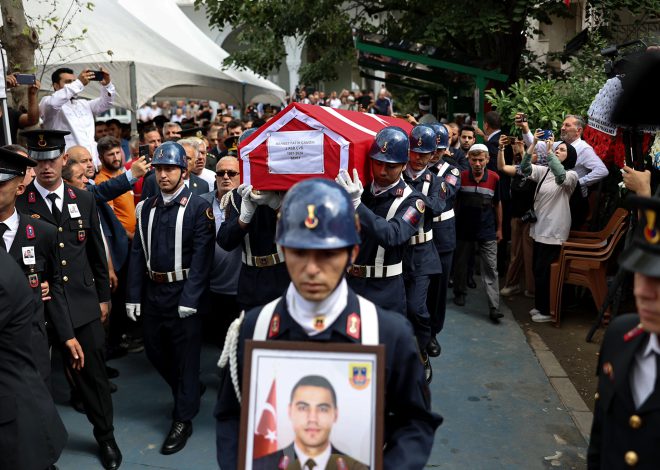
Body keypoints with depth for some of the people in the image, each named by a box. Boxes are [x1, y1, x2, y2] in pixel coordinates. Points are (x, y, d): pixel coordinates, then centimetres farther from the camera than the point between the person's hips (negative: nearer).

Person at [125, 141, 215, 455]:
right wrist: (133, 296, 3)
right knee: (155, 350, 16)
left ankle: (183, 419, 17)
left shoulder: (198, 207, -9)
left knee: (185, 355, 3)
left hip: (183, 292, -6)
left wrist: (189, 299, -19)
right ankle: (190, 391, 40)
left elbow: (201, 256, -14)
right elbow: (137, 253, 8)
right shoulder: (146, 208, 8)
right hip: (152, 291, 6)